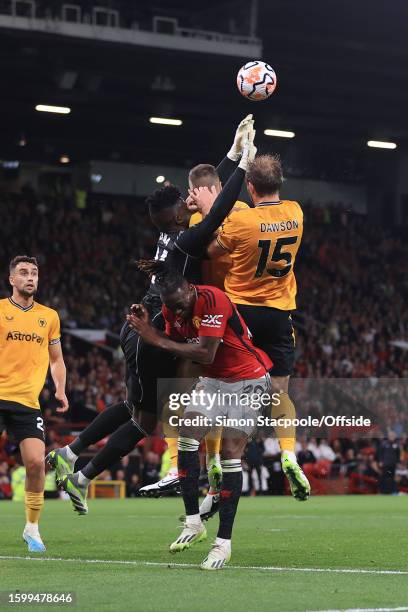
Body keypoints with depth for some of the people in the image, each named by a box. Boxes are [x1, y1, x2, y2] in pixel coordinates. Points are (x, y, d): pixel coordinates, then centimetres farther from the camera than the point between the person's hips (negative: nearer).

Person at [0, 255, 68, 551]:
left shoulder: (49, 316, 13)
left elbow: (56, 359, 21)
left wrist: (60, 389, 7)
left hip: (28, 401, 2)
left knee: (36, 462, -9)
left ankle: (32, 527, 7)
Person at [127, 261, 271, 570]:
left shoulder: (213, 300, -27)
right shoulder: (171, 308, -3)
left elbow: (206, 354, -31)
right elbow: (174, 349, 6)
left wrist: (157, 339, -27)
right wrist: (147, 327, -9)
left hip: (248, 380, -7)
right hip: (214, 380, 7)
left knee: (231, 452, -13)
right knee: (187, 437, -9)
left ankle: (224, 543, -10)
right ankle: (194, 523, 2)